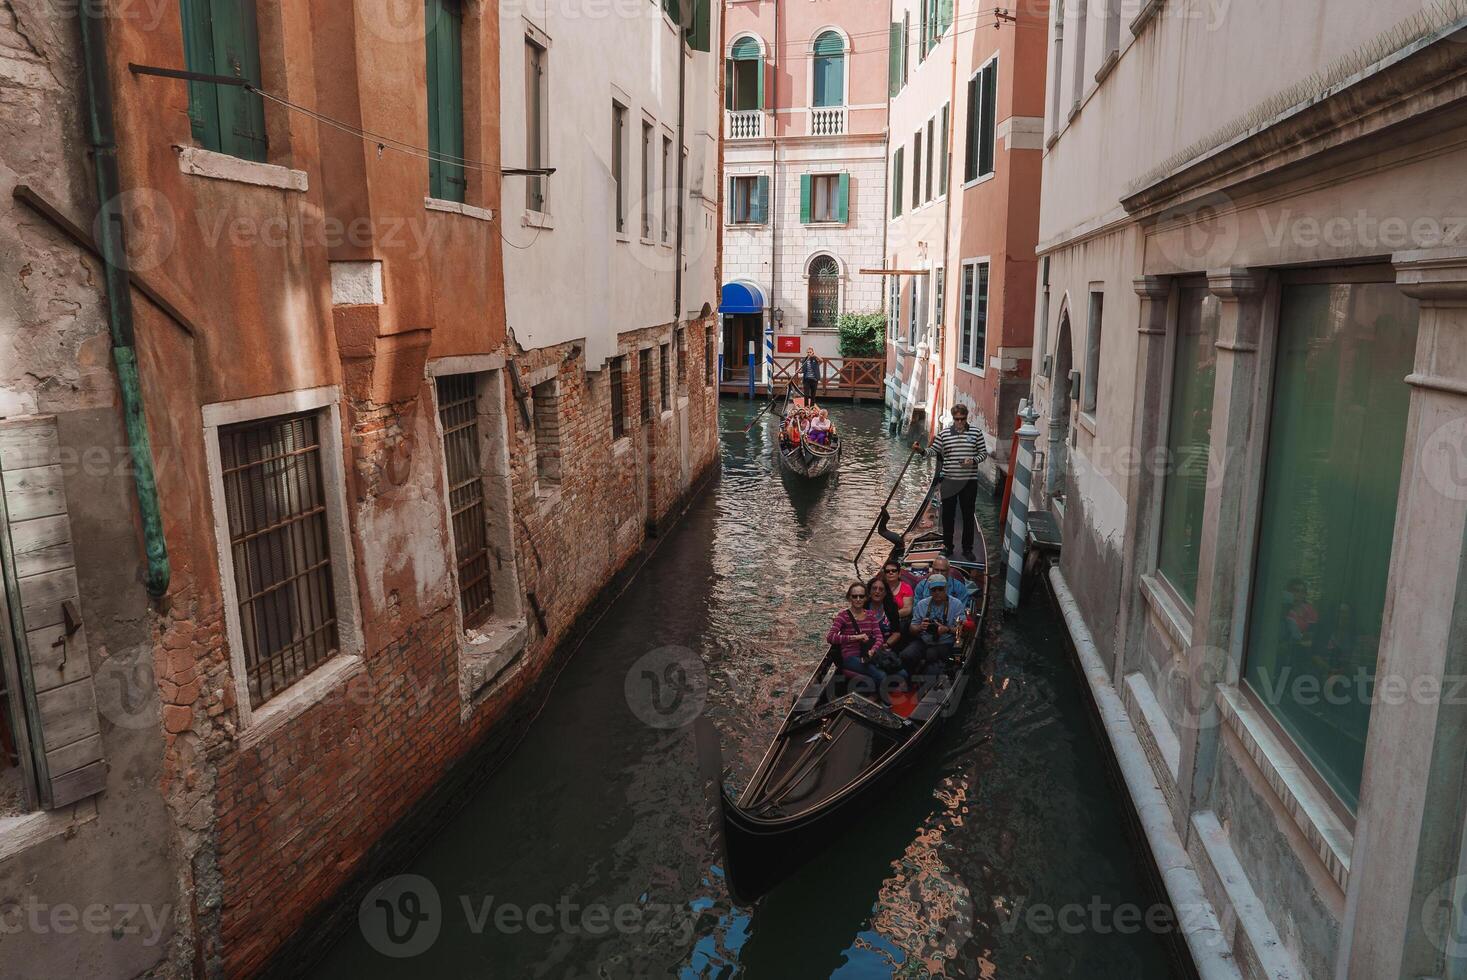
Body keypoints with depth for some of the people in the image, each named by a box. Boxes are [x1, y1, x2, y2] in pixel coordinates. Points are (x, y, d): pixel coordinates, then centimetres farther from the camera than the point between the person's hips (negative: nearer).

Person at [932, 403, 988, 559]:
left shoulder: (976, 433, 2)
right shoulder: (944, 433, 4)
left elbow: (983, 453, 5)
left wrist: (973, 460, -14)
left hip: (969, 481, 0)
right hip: (949, 481, 1)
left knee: (969, 515, 5)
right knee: (948, 514, 8)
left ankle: (967, 549, 15)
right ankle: (947, 546, 21)